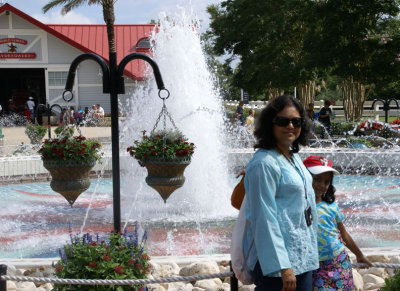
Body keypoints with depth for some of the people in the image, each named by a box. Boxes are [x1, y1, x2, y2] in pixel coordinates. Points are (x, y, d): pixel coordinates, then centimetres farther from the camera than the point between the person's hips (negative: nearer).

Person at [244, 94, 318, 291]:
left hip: (302, 257, 9)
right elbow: (265, 219, -20)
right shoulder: (264, 163, -15)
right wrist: (282, 267, -24)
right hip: (276, 260, -9)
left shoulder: (294, 158, 14)